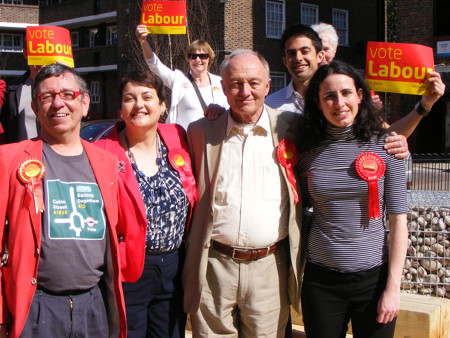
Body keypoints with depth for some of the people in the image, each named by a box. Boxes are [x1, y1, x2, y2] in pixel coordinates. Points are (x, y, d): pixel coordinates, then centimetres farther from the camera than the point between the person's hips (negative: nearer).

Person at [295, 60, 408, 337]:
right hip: (321, 280, 1)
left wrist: (393, 287, -7)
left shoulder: (384, 146, -4)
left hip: (374, 277, -1)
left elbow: (398, 220, -4)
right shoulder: (308, 148, 1)